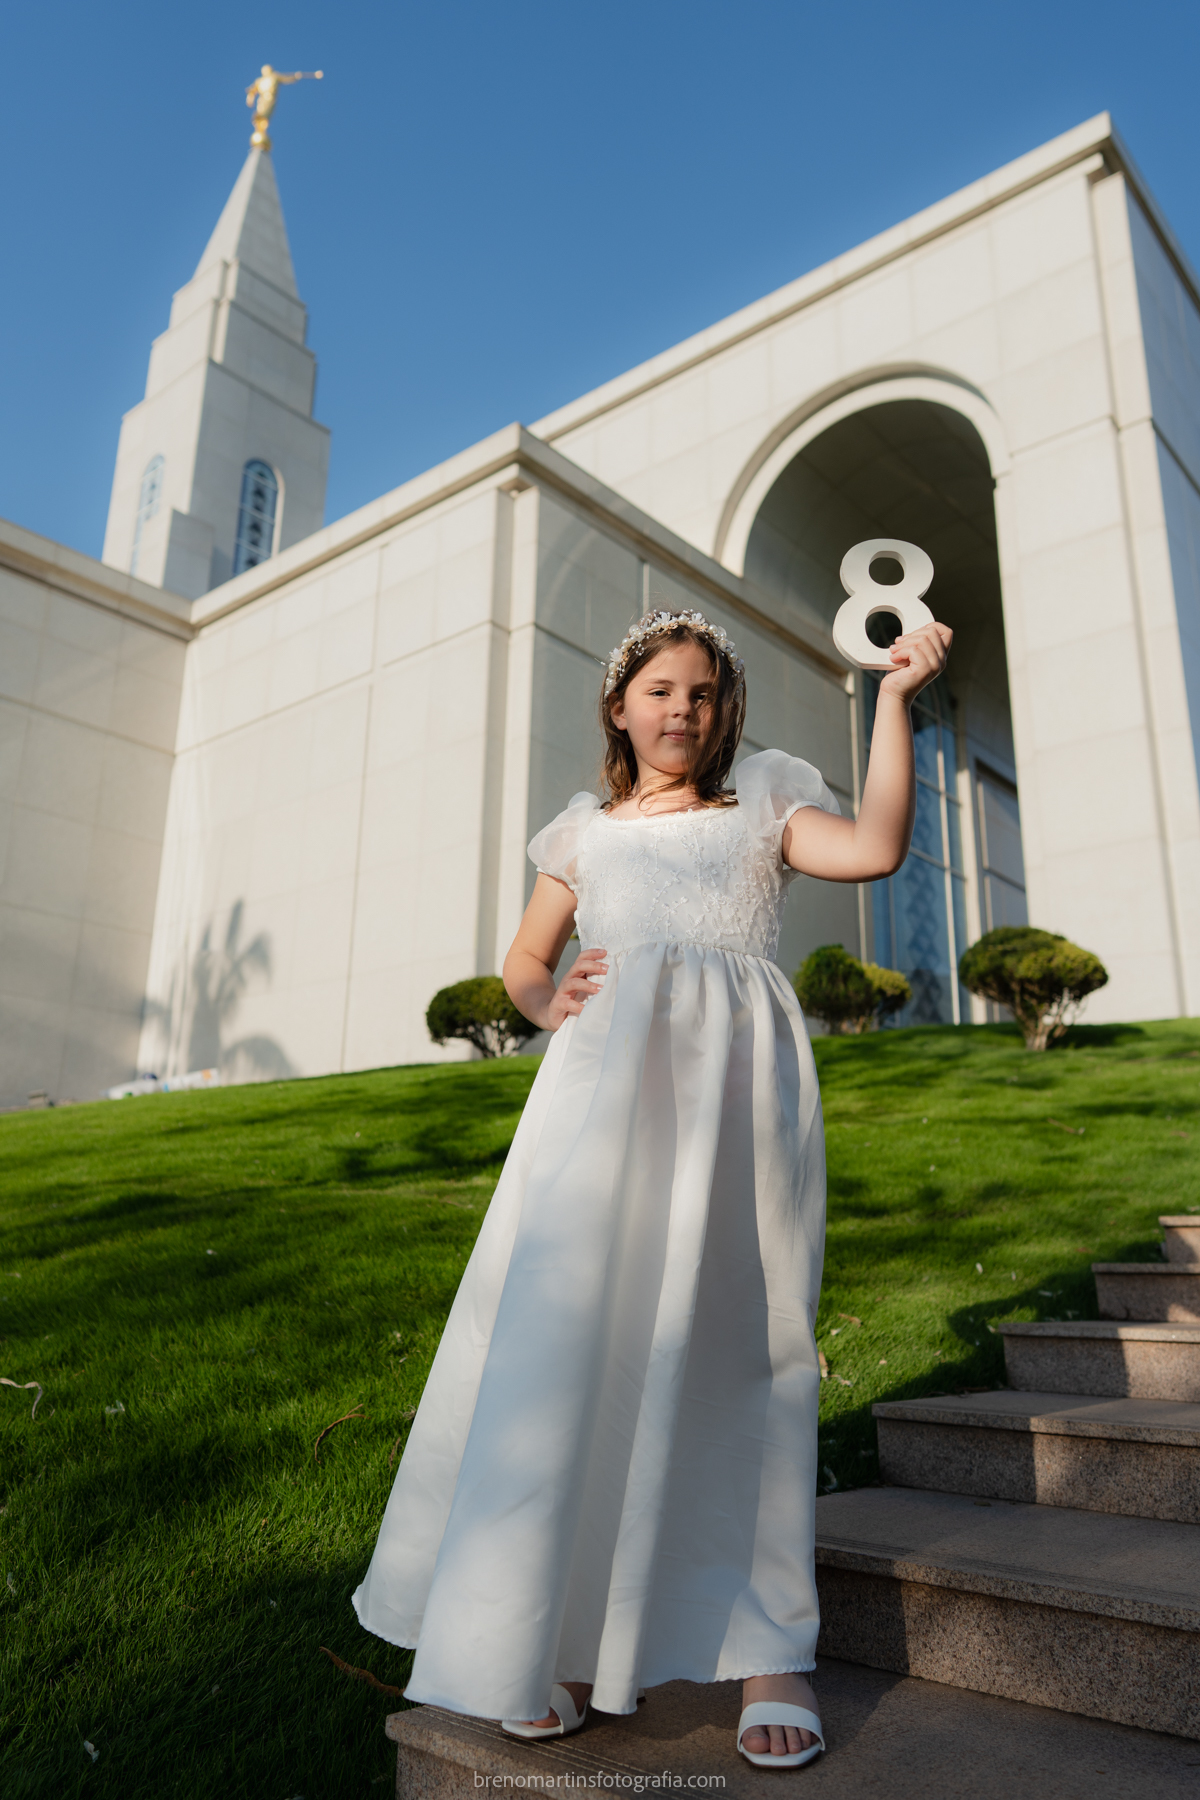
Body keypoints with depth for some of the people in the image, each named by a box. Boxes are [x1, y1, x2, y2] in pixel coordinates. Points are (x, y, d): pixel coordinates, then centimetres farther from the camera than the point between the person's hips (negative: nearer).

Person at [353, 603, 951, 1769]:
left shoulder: (762, 809, 18)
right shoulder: (586, 833, 22)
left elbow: (877, 846, 1)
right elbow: (525, 957, 24)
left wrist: (895, 695, -2)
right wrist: (546, 1002, 2)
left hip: (736, 1074, -1)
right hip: (609, 1074, 1)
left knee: (734, 1340, -3)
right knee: (576, 1327, -6)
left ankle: (766, 1645, 7)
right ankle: (562, 1636, 7)